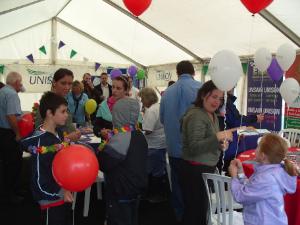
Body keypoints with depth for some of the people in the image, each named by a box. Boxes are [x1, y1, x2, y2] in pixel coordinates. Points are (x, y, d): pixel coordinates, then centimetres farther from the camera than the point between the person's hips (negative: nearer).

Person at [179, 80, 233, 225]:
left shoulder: (213, 115, 13)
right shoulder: (196, 115, -16)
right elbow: (194, 148, -22)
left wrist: (220, 145, 4)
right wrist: (218, 137, -30)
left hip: (207, 169, 9)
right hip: (195, 171, -9)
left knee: (203, 210, 16)